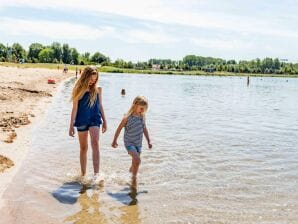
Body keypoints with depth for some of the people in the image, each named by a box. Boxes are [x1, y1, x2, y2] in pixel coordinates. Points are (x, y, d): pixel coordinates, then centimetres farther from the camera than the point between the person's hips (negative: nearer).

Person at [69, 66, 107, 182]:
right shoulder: (79, 90, -2)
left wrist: (104, 121, 13)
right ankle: (83, 174, 23)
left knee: (95, 143, -21)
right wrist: (71, 125, -5)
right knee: (83, 147, 10)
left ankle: (96, 172, -24)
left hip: (94, 119, 0)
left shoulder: (97, 89, 3)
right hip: (81, 120, 0)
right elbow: (75, 108, -2)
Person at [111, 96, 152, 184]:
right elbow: (119, 129, -7)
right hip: (129, 143, -6)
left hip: (138, 143, 6)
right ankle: (134, 178, -4)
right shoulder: (127, 118, -16)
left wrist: (148, 141, 14)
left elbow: (144, 129, 12)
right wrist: (114, 141, -1)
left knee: (135, 163, 13)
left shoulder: (142, 117, 0)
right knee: (137, 160, -20)